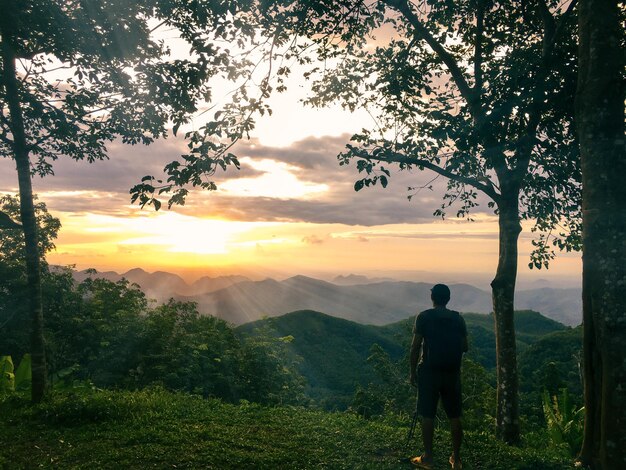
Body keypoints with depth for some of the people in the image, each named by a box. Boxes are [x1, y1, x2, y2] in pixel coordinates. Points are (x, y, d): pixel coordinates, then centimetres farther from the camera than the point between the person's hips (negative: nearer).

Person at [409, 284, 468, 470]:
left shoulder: (423, 317, -7)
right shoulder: (458, 319, 3)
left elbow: (415, 346, -9)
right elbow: (465, 347, 5)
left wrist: (413, 371, 0)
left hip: (429, 371, -3)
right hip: (452, 372, 3)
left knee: (428, 415, 5)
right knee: (454, 416, 11)